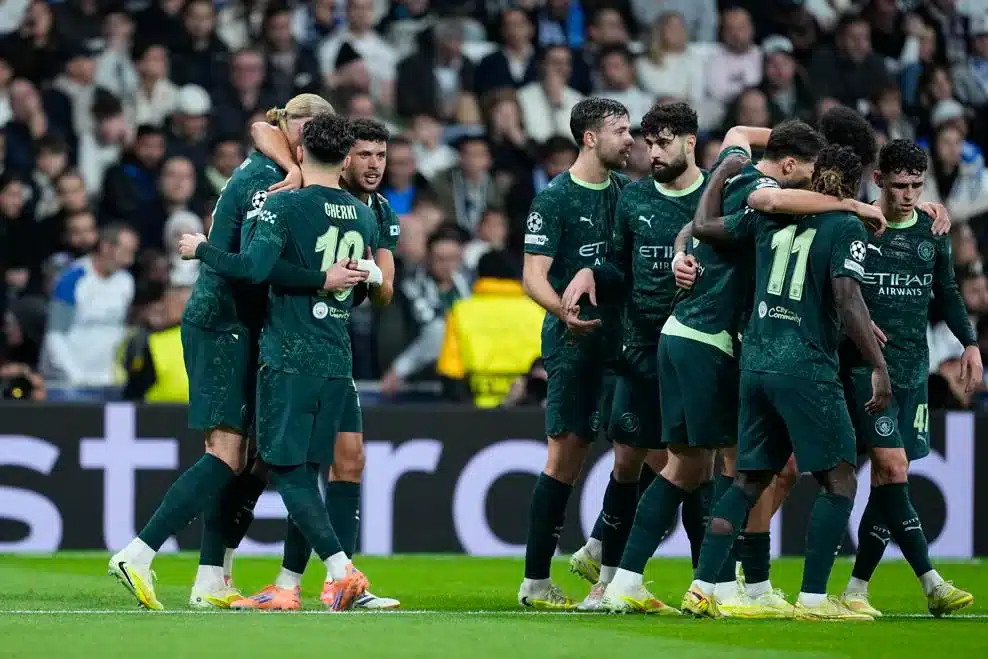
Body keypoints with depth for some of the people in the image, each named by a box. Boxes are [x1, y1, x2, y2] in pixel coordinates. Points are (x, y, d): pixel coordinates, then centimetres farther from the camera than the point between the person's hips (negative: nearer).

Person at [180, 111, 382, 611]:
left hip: (289, 358, -6)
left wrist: (202, 250, -7)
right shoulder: (364, 216, 10)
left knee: (288, 472, -4)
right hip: (338, 361, 6)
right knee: (305, 472, 10)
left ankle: (341, 570, -18)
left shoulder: (284, 206, -10)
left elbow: (255, 267, -22)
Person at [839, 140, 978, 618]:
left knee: (887, 479, 3)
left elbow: (947, 292, 24)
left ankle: (857, 588, 9)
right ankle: (932, 585, -18)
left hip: (913, 371, 5)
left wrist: (969, 342, 16)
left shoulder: (931, 233, 10)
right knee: (893, 467, -15)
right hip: (865, 367, -5)